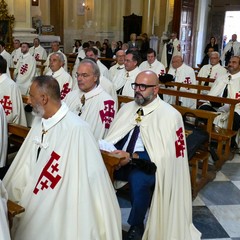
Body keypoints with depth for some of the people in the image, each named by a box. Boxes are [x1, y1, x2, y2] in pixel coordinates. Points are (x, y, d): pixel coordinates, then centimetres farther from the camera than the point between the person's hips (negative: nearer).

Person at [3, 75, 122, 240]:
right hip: (31, 205, 7)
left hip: (58, 214, -7)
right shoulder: (39, 121, 0)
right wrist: (9, 195, 14)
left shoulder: (77, 129, -26)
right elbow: (26, 163, 9)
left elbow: (90, 176, -23)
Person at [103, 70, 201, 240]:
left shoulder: (169, 114, -8)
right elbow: (114, 138, 12)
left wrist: (132, 157, -24)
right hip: (120, 158, 6)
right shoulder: (127, 108, 11)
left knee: (138, 179, -37)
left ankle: (136, 226, -10)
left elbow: (165, 153, -15)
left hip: (149, 164, -5)